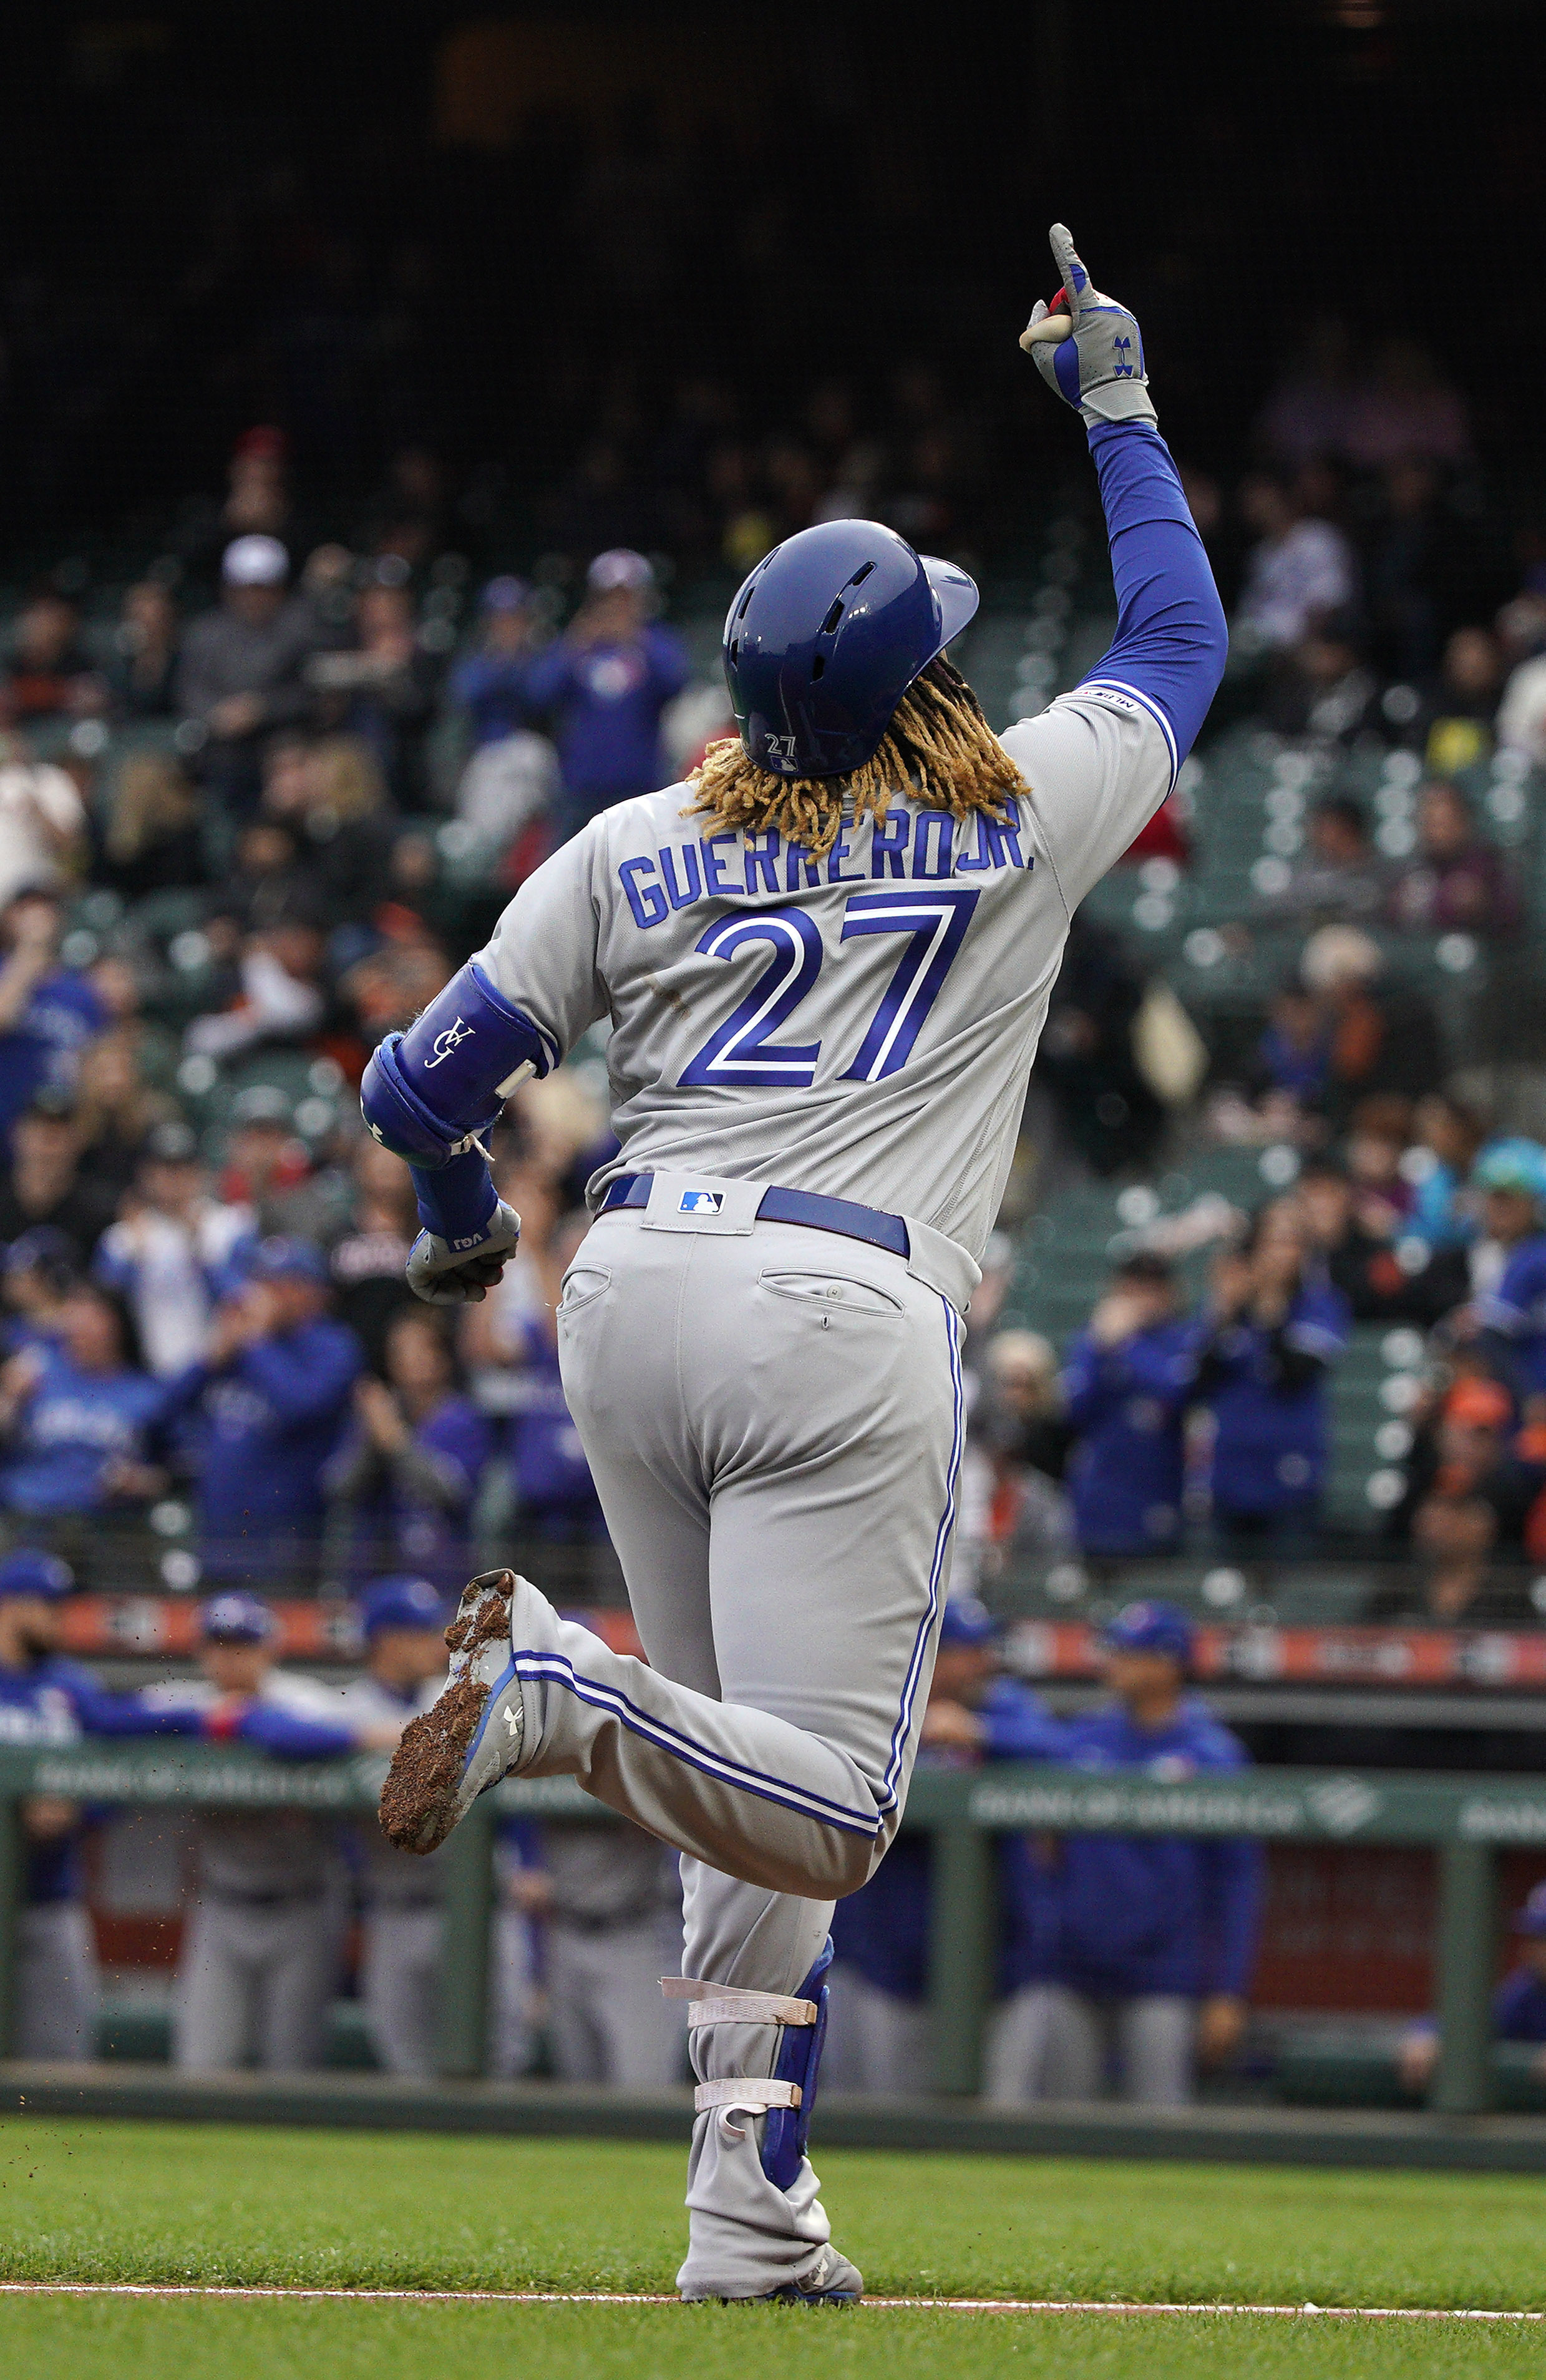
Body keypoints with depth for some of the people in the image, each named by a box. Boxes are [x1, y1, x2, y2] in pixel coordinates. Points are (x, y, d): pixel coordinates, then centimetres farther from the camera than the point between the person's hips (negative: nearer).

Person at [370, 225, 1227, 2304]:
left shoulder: (636, 851, 7)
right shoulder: (1024, 815, 3)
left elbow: (422, 1080, 6)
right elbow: (1179, 644, 22)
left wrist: (459, 1225, 28)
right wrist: (1120, 412, 32)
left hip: (634, 1296, 5)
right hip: (845, 1322, -5)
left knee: (760, 1792, 16)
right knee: (822, 1812, -9)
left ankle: (752, 2214, 10)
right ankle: (559, 1691, -36)